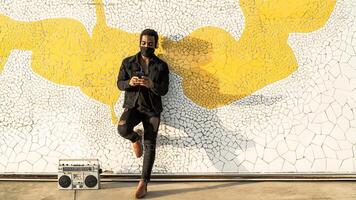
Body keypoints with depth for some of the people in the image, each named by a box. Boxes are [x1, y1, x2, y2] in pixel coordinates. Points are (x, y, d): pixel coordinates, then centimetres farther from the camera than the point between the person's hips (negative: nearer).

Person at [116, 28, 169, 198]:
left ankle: (143, 183, 2)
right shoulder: (128, 62, 5)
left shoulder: (161, 66, 2)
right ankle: (135, 138, 9)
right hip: (132, 105, 1)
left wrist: (151, 84, -25)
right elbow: (119, 84, 3)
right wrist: (129, 82, -20)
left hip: (152, 108, 0)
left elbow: (164, 90, -4)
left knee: (150, 145, -6)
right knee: (123, 129, -29)